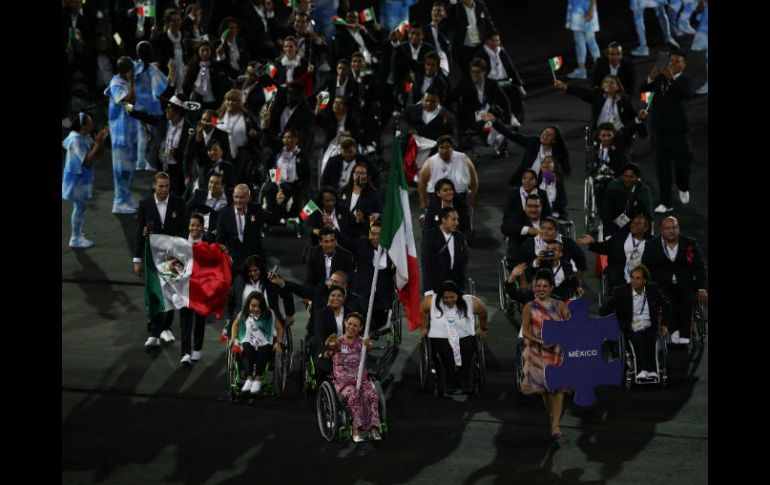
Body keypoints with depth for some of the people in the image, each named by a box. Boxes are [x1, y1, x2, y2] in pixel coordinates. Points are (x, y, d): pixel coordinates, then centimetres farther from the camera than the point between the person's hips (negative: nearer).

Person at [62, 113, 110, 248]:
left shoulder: (86, 137, 1)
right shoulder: (76, 140, -26)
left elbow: (96, 152, 9)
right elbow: (87, 161, -28)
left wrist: (101, 140, -8)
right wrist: (98, 143, -29)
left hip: (83, 177, 9)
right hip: (76, 178, -9)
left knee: (82, 206, 17)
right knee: (79, 207, -1)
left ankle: (78, 235, 28)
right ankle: (75, 239, 9)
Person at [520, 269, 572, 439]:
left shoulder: (559, 306, 5)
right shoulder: (529, 308, 2)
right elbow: (525, 331, -5)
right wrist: (541, 342, -19)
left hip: (558, 351, 0)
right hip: (538, 353, 0)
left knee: (558, 386, -11)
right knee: (545, 388, 7)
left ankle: (556, 425, -14)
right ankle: (553, 419, 28)